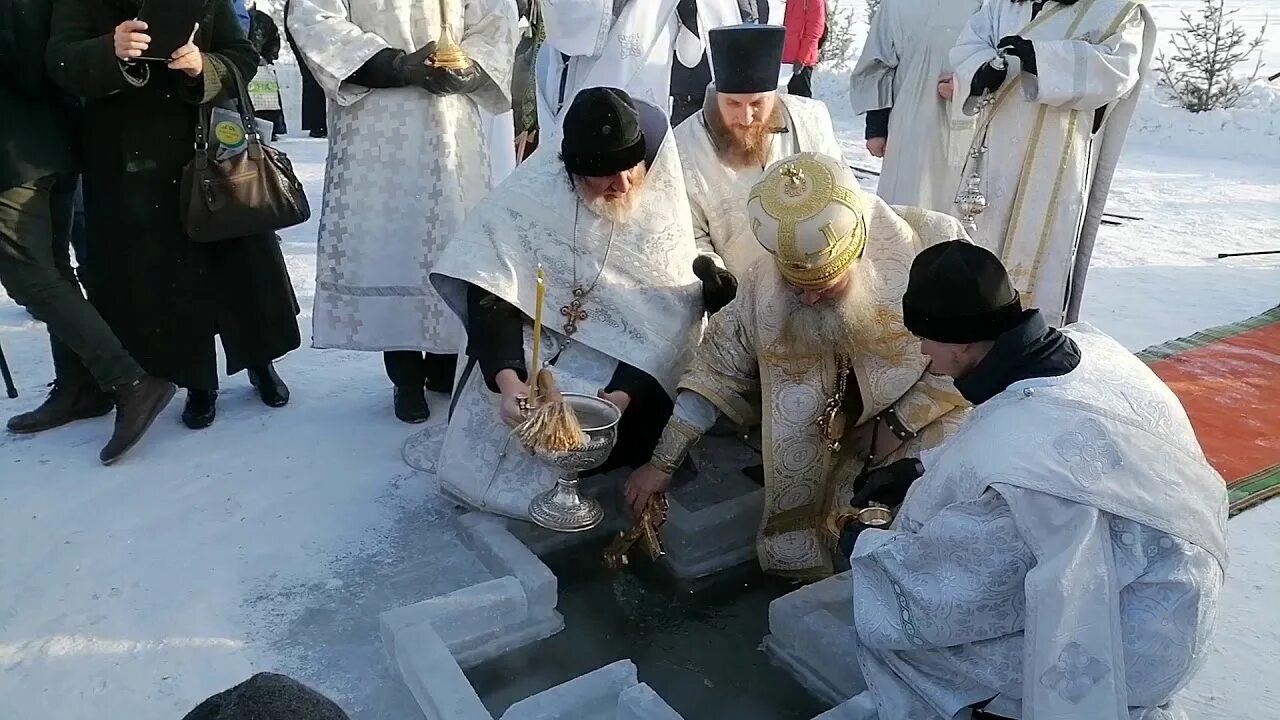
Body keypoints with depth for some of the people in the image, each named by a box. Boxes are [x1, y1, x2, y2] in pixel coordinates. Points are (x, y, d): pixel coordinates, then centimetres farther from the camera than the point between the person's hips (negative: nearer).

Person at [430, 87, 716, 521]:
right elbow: (489, 293, -20)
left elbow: (674, 316, -14)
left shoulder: (662, 204, -13)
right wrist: (507, 379, -36)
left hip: (623, 360, 1)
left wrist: (625, 393, -29)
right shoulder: (529, 197, -18)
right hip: (530, 342, 0)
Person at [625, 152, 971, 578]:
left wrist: (898, 424, -15)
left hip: (929, 422, -2)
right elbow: (716, 372, -3)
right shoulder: (764, 285, -12)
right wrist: (663, 464, -2)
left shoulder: (934, 247, -21)